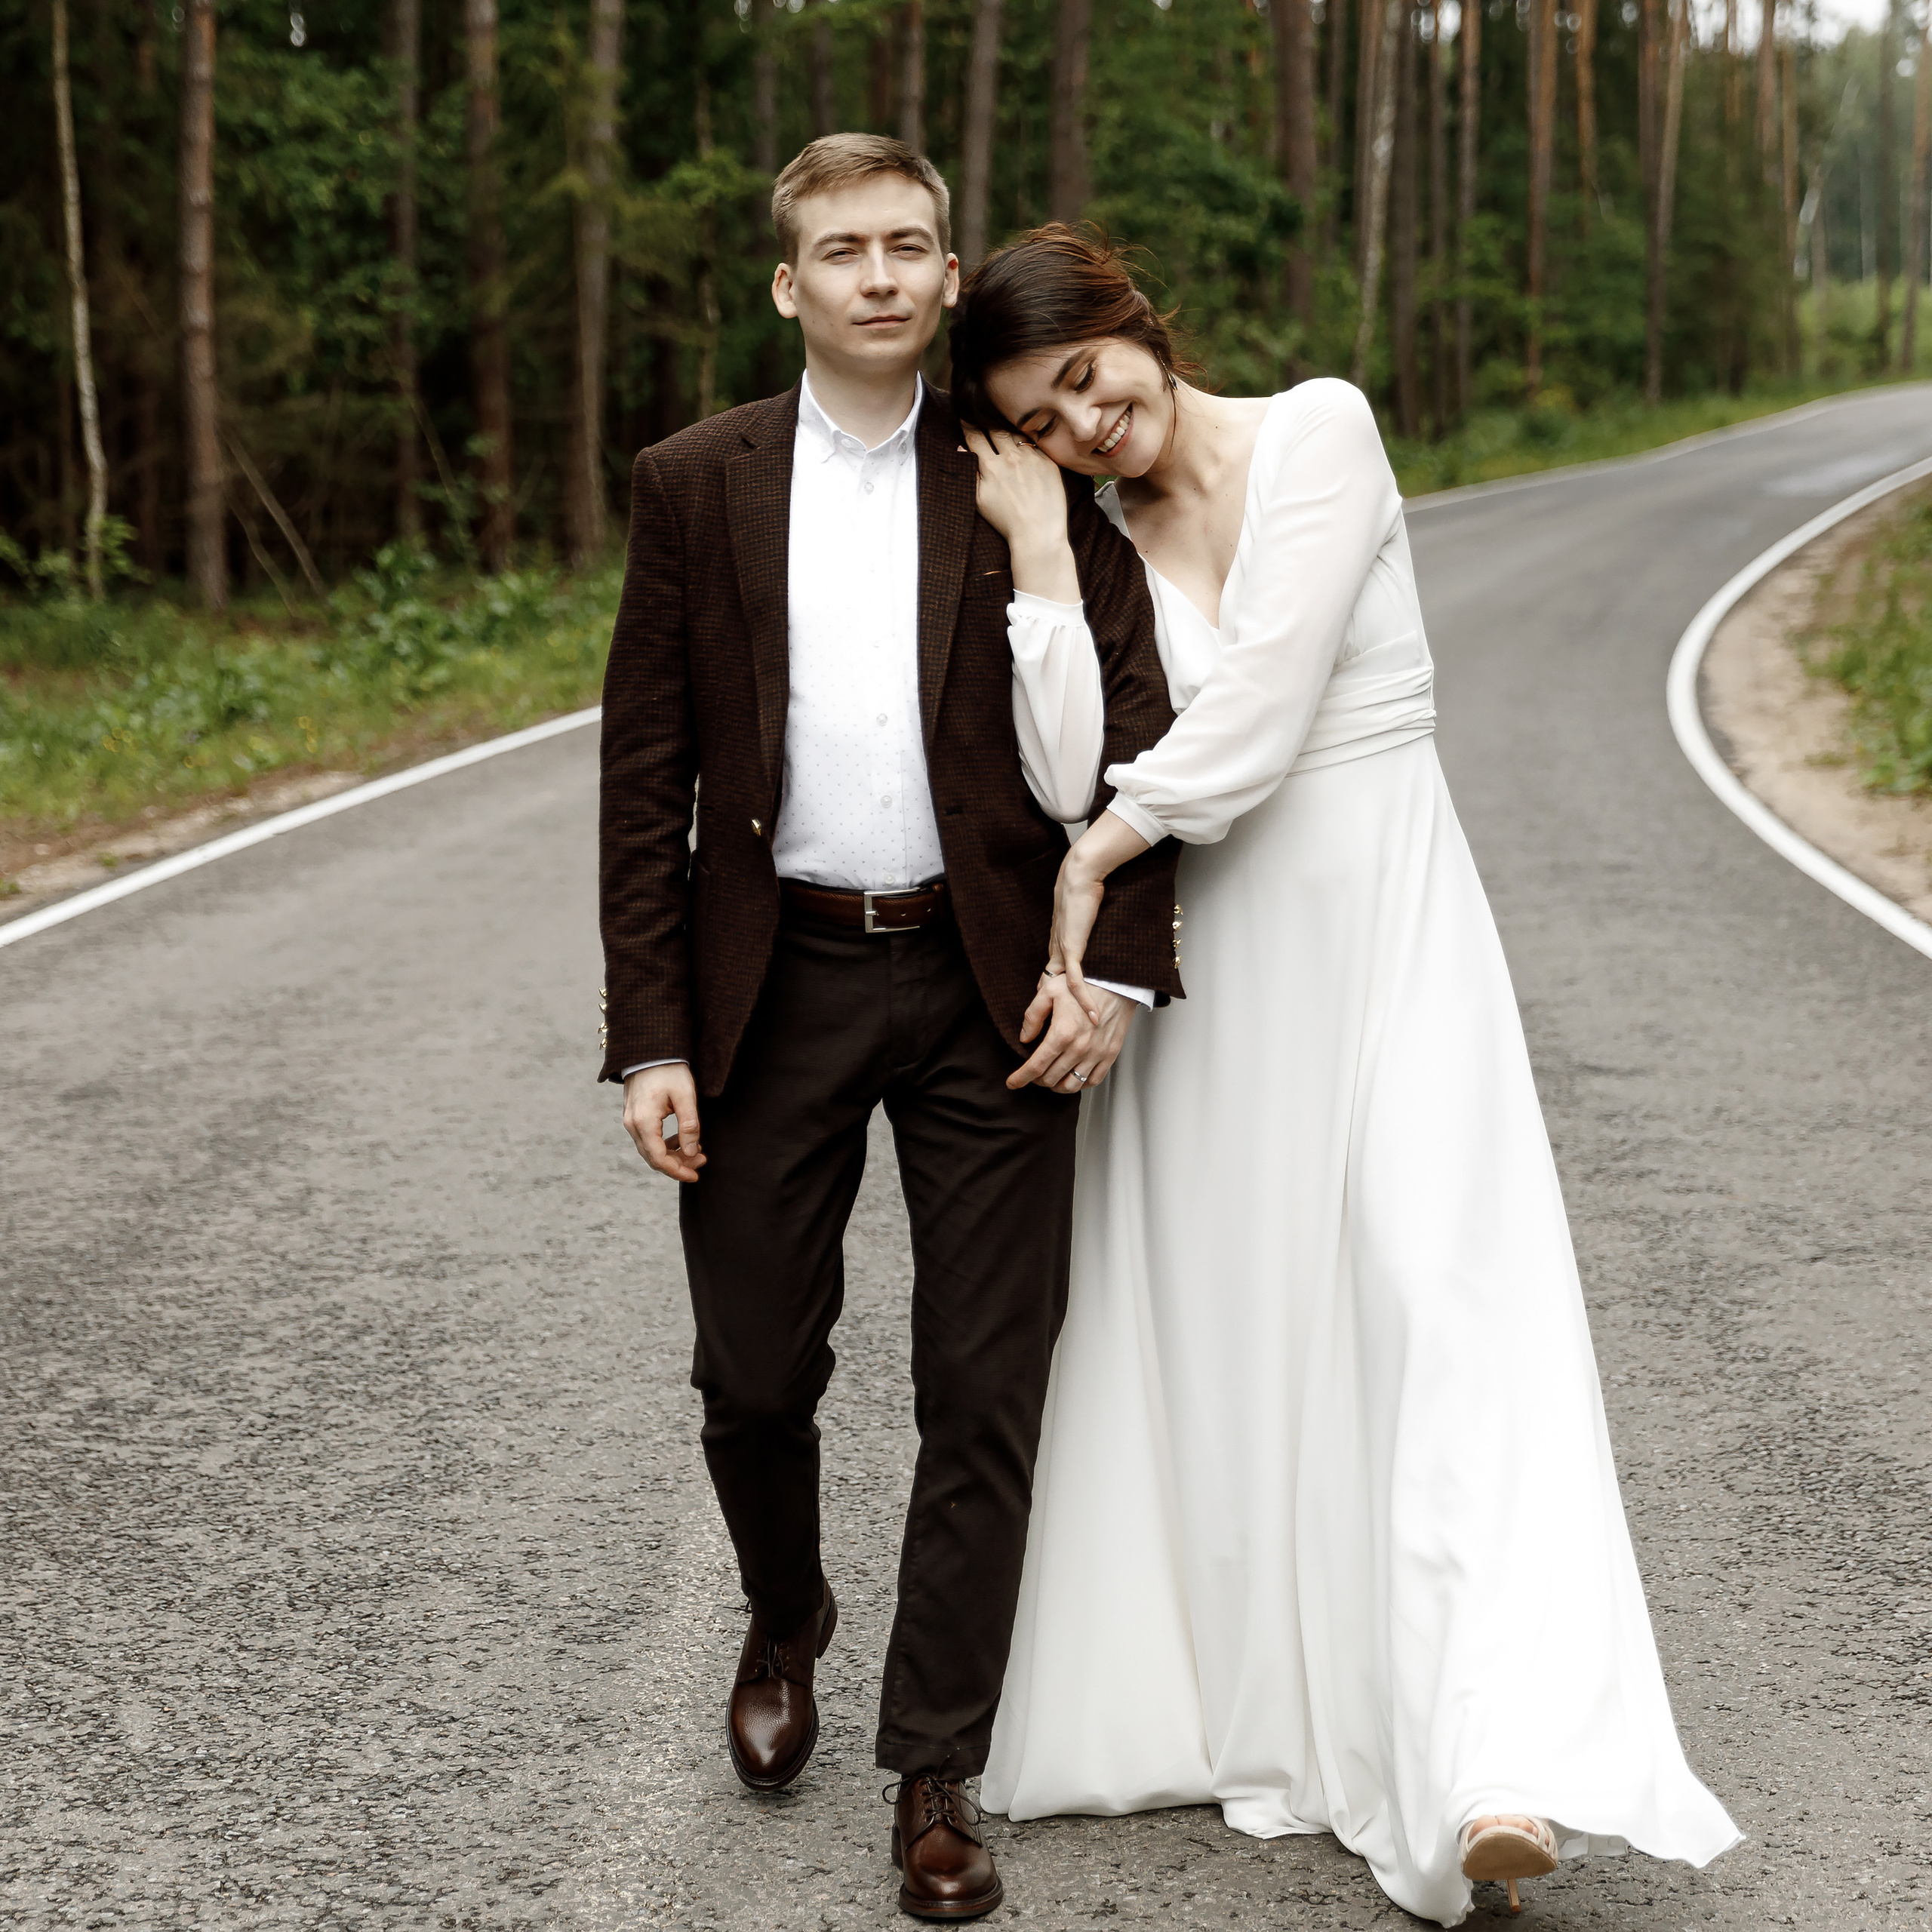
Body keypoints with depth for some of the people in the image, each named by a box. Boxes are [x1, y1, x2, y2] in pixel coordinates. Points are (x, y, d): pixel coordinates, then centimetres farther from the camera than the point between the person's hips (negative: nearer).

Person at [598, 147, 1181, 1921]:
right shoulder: (697, 483, 2)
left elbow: (1135, 739, 1)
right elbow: (646, 778, 1)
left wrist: (1116, 973, -9)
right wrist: (650, 1040, -4)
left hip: (991, 987, 0)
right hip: (776, 984, 1)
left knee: (986, 1393, 2)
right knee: (754, 1372, 10)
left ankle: (937, 1776, 16)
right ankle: (787, 1622, 42)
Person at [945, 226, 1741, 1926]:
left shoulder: (1321, 432, -4)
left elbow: (1258, 706, -12)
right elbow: (1073, 768, -7)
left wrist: (1096, 854, -4)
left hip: (1380, 922, -4)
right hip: (1206, 956, 4)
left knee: (1427, 1302, -14)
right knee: (1211, 1319, 6)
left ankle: (1501, 1771, -23)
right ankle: (1242, 1710, 19)